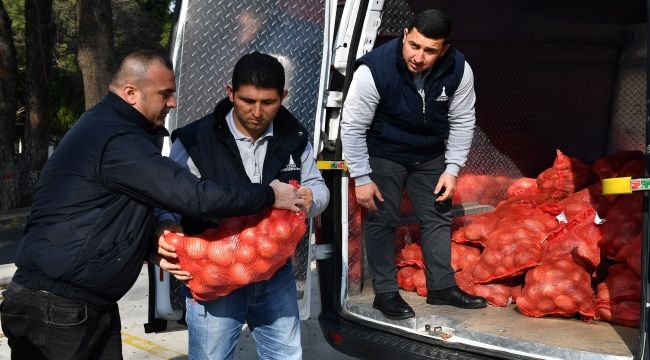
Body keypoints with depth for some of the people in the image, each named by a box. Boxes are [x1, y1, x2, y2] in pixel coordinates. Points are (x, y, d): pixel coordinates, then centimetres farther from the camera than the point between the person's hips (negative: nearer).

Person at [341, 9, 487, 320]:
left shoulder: (458, 70, -21)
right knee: (382, 219, -3)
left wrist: (452, 168, -10)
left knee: (439, 216, 7)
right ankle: (385, 293, 8)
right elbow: (353, 126, -22)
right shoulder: (374, 69, -30)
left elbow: (462, 122, -6)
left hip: (430, 155, 4)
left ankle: (442, 287, 20)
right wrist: (362, 178, -20)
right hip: (383, 154, -3)